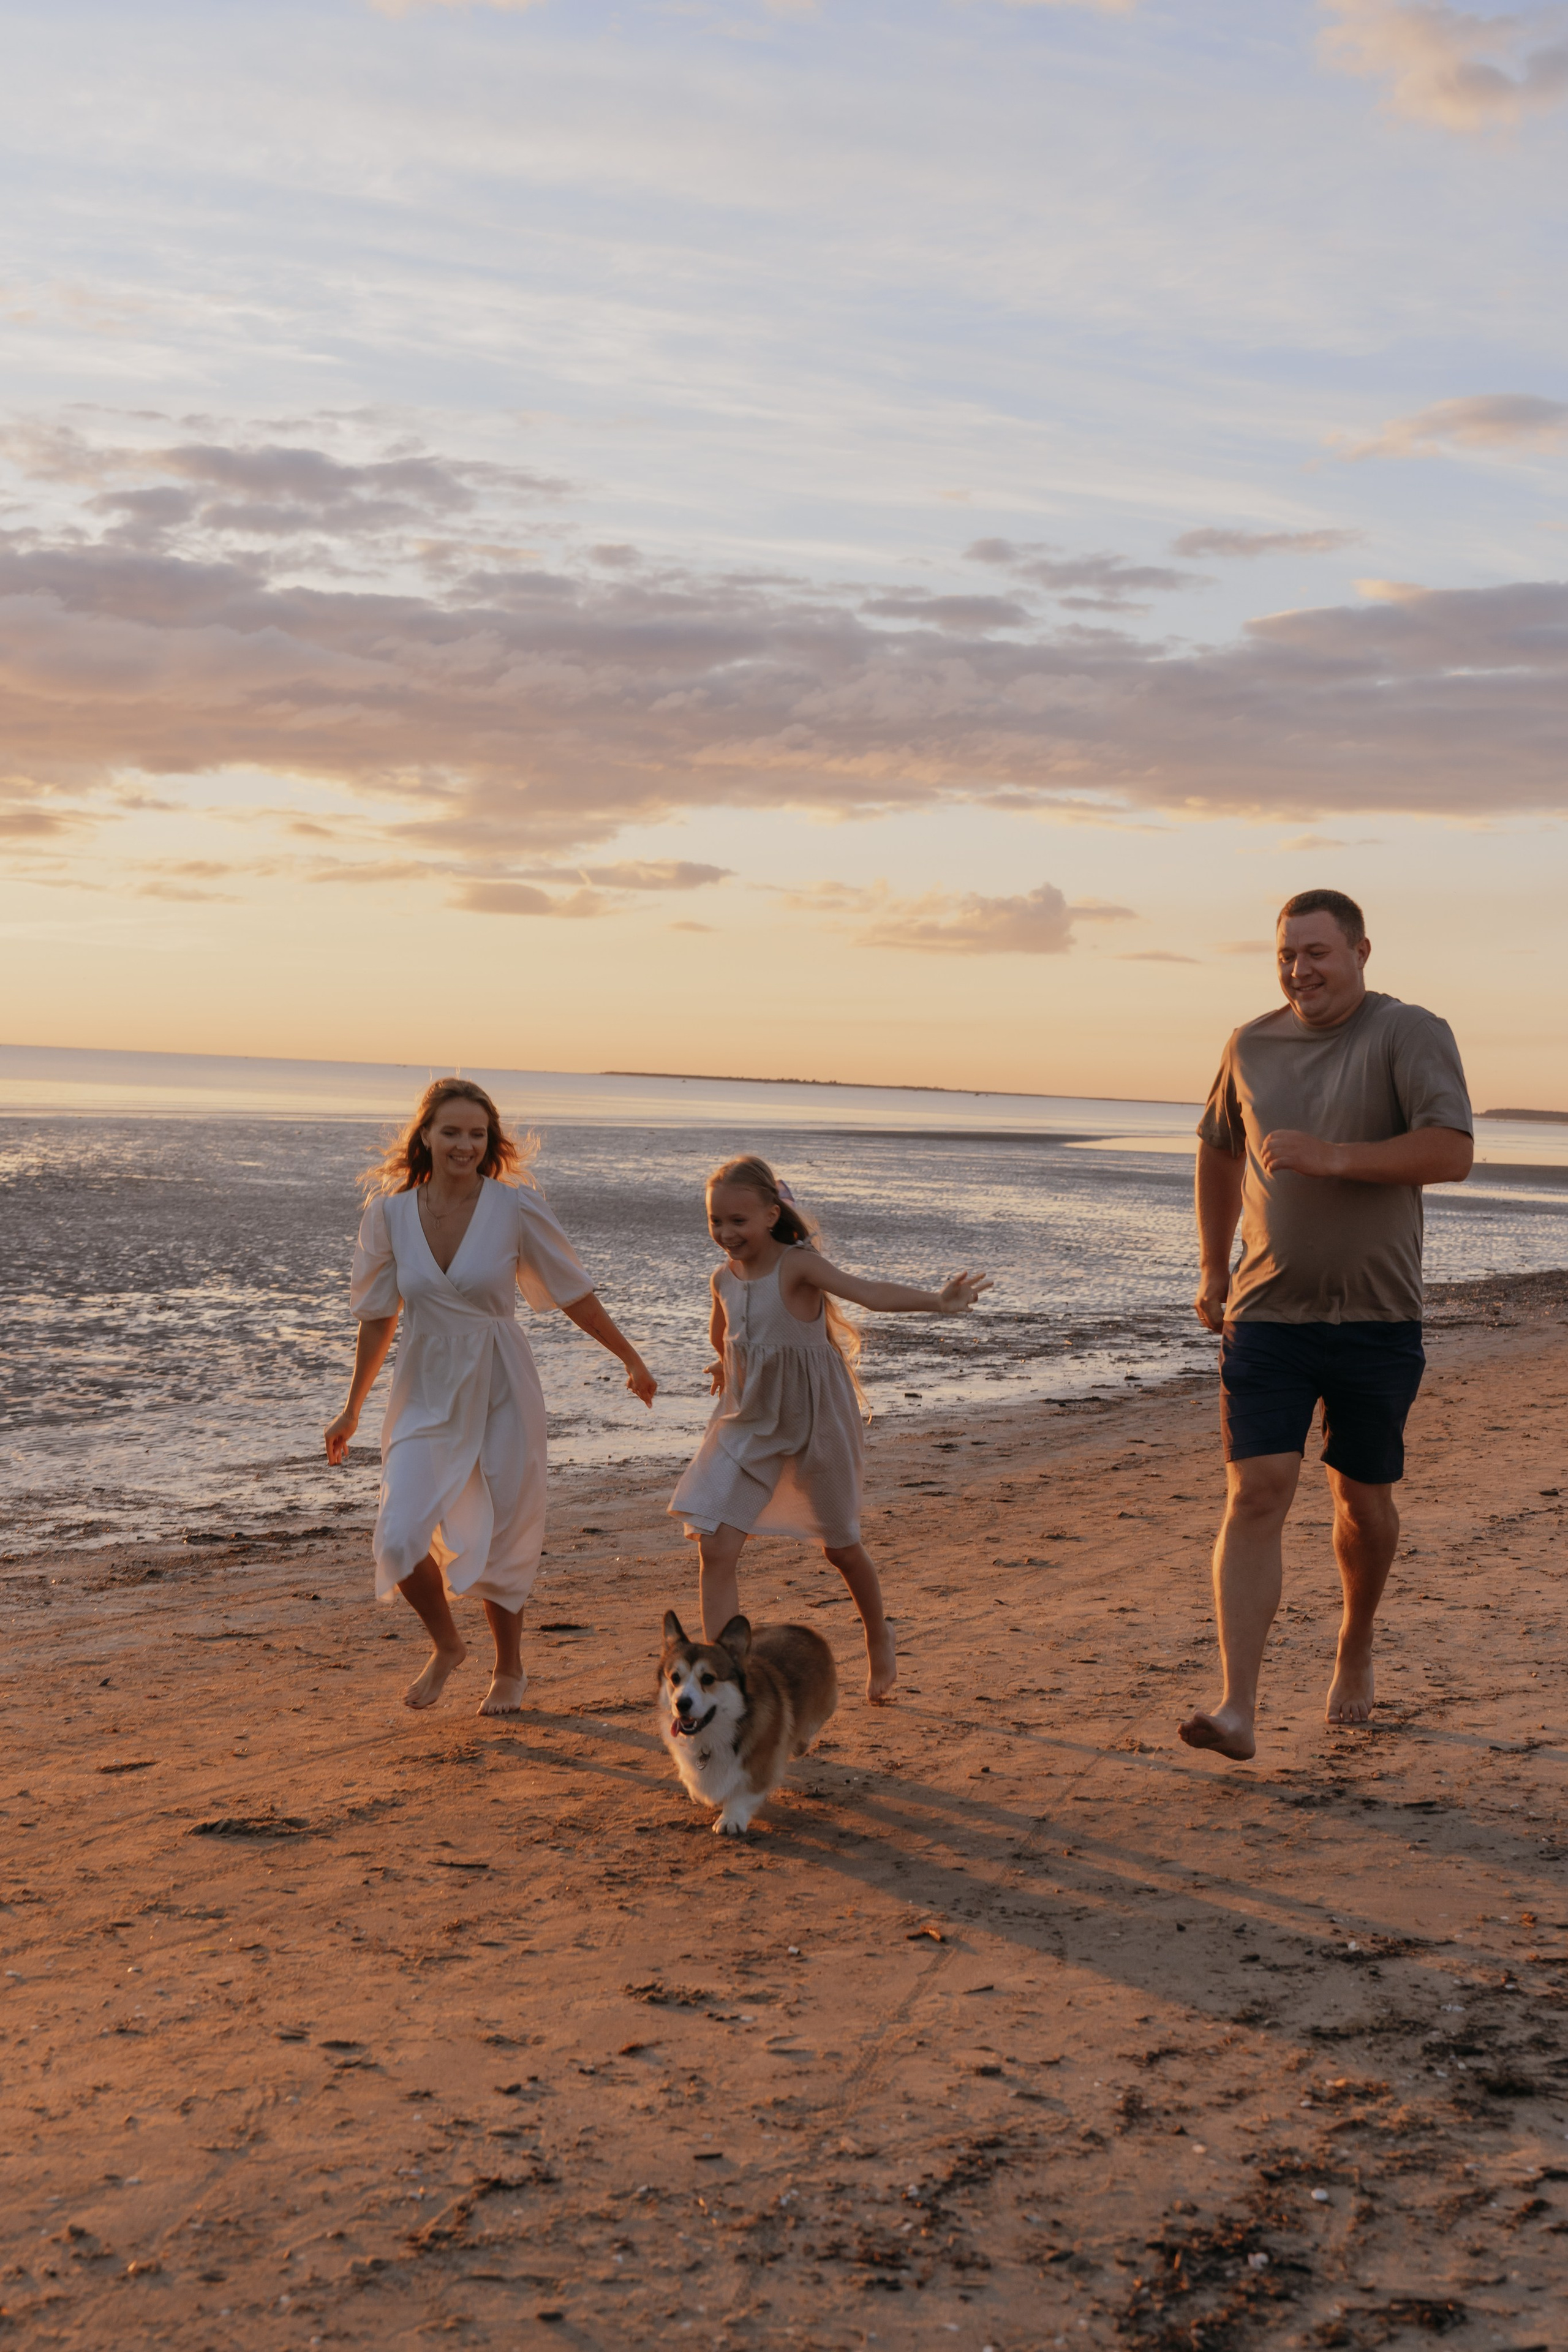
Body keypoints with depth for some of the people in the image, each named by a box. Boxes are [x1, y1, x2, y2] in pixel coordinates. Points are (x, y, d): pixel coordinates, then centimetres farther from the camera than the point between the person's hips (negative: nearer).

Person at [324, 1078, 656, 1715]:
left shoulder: (516, 1208, -11)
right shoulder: (391, 1211, -5)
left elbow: (573, 1293, 2)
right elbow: (378, 1315, 7)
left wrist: (631, 1359, 10)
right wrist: (352, 1409, 13)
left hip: (500, 1392, -1)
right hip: (425, 1394, 2)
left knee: (502, 1541, 7)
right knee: (400, 1538, -11)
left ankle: (510, 1670, 32)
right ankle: (446, 1646, 19)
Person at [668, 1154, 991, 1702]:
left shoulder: (797, 1266, -20)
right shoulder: (724, 1278, -2)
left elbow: (869, 1292, -36)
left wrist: (936, 1301, -51)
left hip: (813, 1420, -4)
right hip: (749, 1421, 5)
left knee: (839, 1544, 14)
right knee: (714, 1548, -9)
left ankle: (879, 1637, 43)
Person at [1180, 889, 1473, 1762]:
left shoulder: (1411, 1035, -7)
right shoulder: (1251, 1047, 7)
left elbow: (1453, 1153, -20)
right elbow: (1218, 1149, 24)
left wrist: (1331, 1156, -27)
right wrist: (1213, 1268, 24)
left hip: (1376, 1319, -2)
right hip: (1267, 1315, 2)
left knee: (1365, 1501, 12)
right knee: (1256, 1496, -10)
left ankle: (1357, 1643, 40)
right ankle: (1239, 1710, -14)